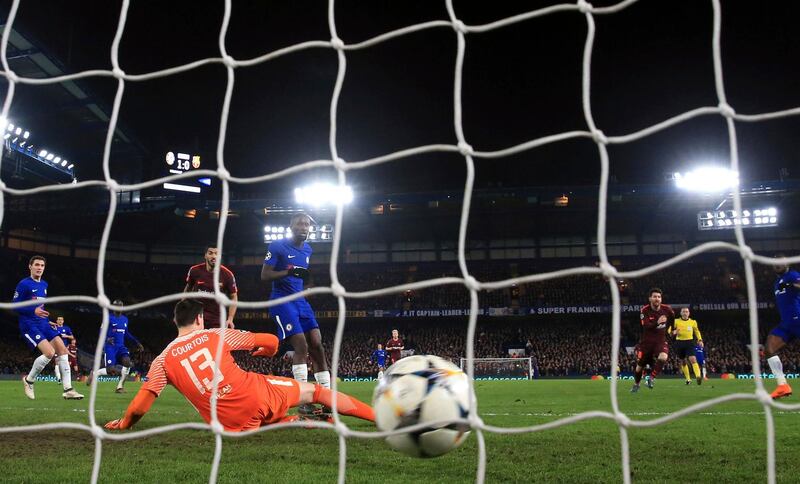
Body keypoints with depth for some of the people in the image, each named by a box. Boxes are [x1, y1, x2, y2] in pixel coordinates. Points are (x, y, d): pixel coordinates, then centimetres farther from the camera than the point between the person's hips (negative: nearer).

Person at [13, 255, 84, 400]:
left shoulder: (44, 285, 15)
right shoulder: (24, 284, -8)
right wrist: (33, 310, -24)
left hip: (43, 324, 8)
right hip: (29, 325, -8)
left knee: (62, 349, -4)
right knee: (49, 352, -22)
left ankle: (68, 390, -3)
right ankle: (28, 380, 4)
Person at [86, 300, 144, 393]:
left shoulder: (125, 319, 12)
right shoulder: (108, 318, -5)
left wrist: (137, 342, 19)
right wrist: (107, 339, -28)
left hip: (121, 346, 5)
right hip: (110, 347, -5)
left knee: (127, 361, -24)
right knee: (110, 370, -13)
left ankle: (120, 386, -11)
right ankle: (94, 374, 19)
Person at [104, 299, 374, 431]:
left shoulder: (163, 360, 7)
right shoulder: (217, 335, 6)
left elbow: (139, 408, 1)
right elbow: (271, 341, 9)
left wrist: (123, 424, 24)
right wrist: (267, 352, 34)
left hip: (235, 425, 1)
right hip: (259, 395, -1)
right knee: (314, 391, 16)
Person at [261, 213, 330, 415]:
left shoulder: (307, 250, 13)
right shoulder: (278, 246, -8)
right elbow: (264, 275, -12)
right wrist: (290, 272, -24)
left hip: (300, 301, 7)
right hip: (282, 300, -7)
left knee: (317, 345, -1)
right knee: (301, 346, -17)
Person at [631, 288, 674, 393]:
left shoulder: (667, 309, -7)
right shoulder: (644, 310, -13)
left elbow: (672, 318, 17)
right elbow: (645, 326, -26)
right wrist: (657, 323, -42)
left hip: (661, 341, 0)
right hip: (646, 341, 0)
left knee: (663, 357, -32)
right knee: (640, 366, 8)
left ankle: (651, 377, -14)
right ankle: (636, 384, 36)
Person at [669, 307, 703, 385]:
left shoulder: (693, 322, 7)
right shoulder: (676, 321, 2)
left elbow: (697, 331, 20)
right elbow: (670, 330, 1)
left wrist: (700, 340, 7)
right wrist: (673, 332, -21)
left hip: (689, 342, -1)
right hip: (679, 343, 1)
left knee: (693, 359, -20)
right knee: (683, 362, 7)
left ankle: (698, 376, -27)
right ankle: (688, 379, 20)